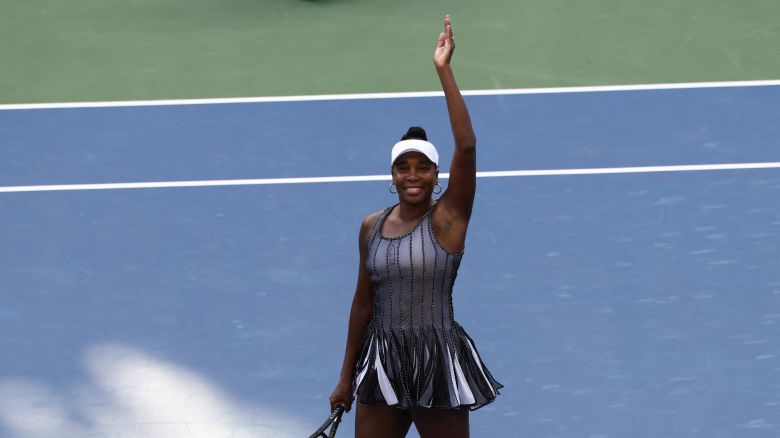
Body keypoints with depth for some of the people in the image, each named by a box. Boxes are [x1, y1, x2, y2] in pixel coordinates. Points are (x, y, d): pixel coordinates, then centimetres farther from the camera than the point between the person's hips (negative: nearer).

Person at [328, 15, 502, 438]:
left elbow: (466, 146, -21)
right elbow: (363, 302, 13)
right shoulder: (372, 226, 6)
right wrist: (347, 377, 15)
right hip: (381, 363, 4)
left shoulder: (448, 219, -8)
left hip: (437, 362, -4)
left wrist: (444, 70, -22)